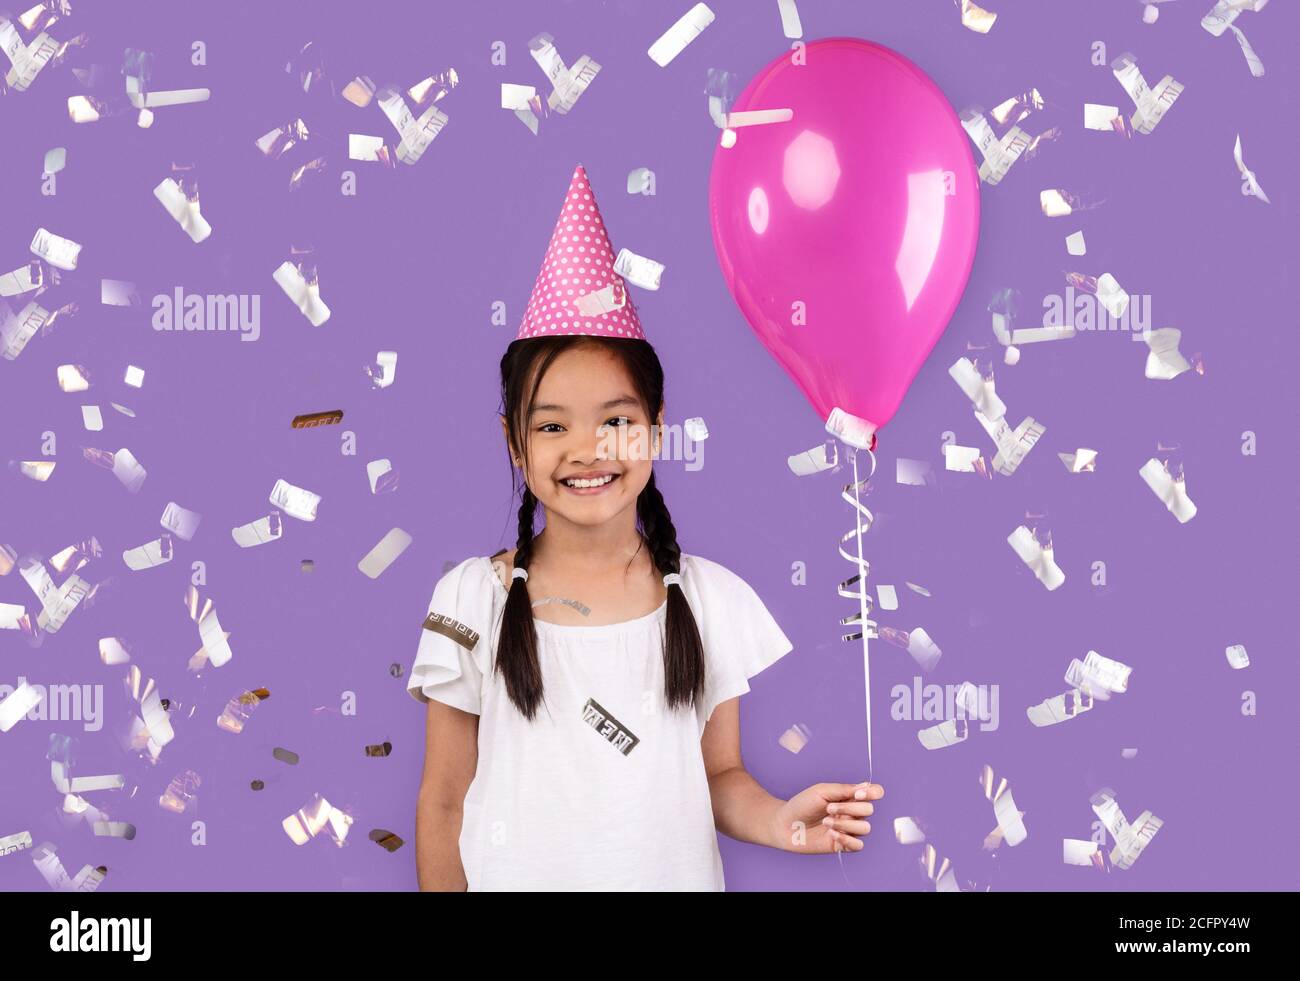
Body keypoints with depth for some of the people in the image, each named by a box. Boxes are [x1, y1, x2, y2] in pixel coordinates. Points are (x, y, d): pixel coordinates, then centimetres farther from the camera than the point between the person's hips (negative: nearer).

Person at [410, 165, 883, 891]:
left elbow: (720, 776, 1)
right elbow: (446, 804, -3)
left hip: (676, 876, 1)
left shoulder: (713, 599, -5)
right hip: (516, 878, -1)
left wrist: (778, 821, -16)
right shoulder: (473, 600, -8)